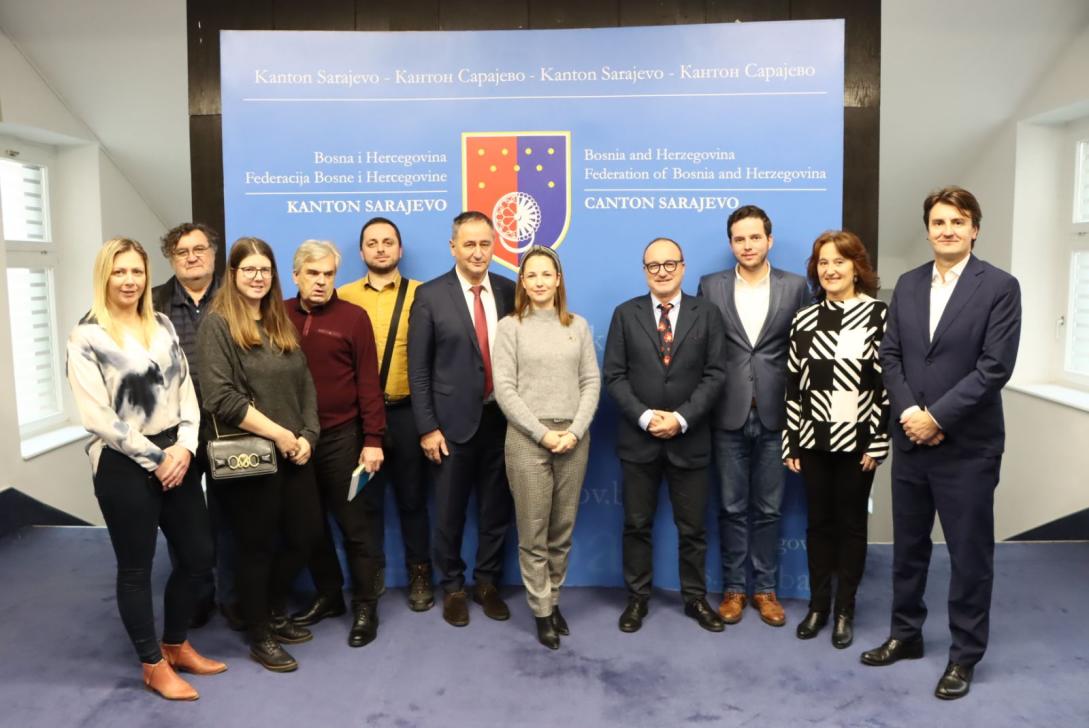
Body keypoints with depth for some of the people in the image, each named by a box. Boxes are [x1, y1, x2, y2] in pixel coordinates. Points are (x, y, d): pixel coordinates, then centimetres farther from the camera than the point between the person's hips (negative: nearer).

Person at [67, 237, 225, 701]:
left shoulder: (163, 326, 9)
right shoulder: (87, 337, -8)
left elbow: (185, 390, 7)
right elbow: (97, 416, -13)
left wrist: (184, 446, -8)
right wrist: (154, 458, -12)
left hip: (175, 458, 6)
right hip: (123, 465, -5)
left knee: (198, 555, 11)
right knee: (136, 568, 8)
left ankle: (177, 646, 33)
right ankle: (153, 665, 26)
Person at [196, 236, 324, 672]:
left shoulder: (281, 322, 12)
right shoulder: (217, 324, -8)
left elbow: (305, 385, 11)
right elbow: (221, 397, -17)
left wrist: (307, 436, -2)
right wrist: (278, 433, -16)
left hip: (293, 453, 6)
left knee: (306, 535, 12)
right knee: (257, 547, 7)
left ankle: (274, 613, 36)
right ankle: (260, 637, 26)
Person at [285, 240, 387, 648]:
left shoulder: (353, 317, -5)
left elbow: (368, 382, -6)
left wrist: (373, 439, -10)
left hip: (341, 436, -3)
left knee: (352, 524, 5)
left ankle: (365, 606, 17)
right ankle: (328, 595, 31)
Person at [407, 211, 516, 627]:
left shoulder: (510, 292, 3)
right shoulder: (430, 296, -5)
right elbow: (418, 369, -5)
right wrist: (427, 427, -9)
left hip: (501, 418, 2)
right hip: (453, 421, -2)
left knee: (496, 508, 13)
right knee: (449, 512, 11)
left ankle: (487, 583, 32)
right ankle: (453, 587, 30)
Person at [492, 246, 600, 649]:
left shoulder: (578, 325, 8)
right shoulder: (510, 327, 0)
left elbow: (592, 382, 5)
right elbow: (505, 390, -5)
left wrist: (575, 431, -8)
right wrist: (543, 433, -11)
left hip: (574, 439, 3)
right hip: (527, 438, -2)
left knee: (563, 529, 11)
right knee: (533, 533, 4)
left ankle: (553, 599, 27)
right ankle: (542, 612, 18)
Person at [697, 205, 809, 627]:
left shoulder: (795, 287, 2)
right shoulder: (711, 287, 3)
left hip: (774, 416, 0)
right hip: (728, 416, 0)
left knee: (768, 509, 10)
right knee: (732, 508, 9)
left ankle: (765, 588, 25)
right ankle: (734, 587, 23)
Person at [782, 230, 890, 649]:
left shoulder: (878, 316, -5)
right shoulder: (805, 320, 4)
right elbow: (793, 385, 4)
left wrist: (879, 442, -10)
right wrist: (790, 442, 2)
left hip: (857, 440, -2)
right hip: (814, 439, 3)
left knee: (851, 523, 9)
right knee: (818, 522, 11)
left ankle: (845, 610, 23)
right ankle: (818, 606, 25)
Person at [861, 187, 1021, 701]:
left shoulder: (1000, 287, -6)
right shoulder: (907, 285, 8)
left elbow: (995, 367, -14)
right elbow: (890, 355, 5)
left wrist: (938, 417, -16)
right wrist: (907, 412, -9)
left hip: (967, 445, -4)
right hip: (911, 440, 5)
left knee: (969, 553, 7)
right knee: (907, 546, 16)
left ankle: (964, 654, 24)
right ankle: (905, 634, 33)